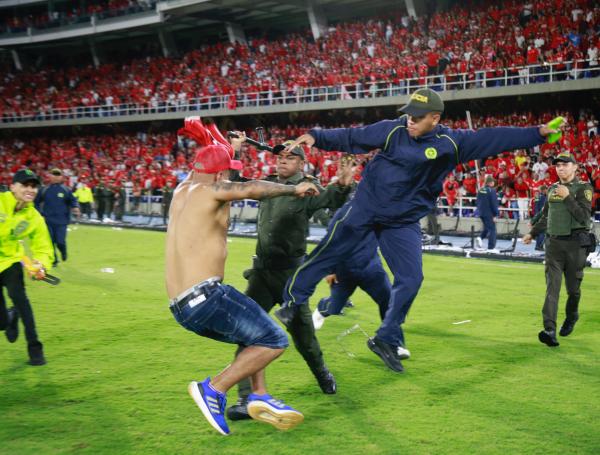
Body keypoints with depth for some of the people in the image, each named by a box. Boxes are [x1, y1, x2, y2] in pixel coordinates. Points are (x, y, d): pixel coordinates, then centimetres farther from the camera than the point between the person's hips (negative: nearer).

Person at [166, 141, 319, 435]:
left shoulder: (182, 190, 17)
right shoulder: (209, 191, -7)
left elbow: (194, 174, 40)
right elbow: (253, 189, -23)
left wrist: (228, 147, 48)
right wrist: (294, 189, -9)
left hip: (181, 308, 10)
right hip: (206, 298, -10)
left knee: (255, 334, 25)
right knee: (274, 341, -7)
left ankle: (259, 396, 10)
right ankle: (214, 389, -8)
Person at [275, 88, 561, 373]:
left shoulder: (452, 143, -8)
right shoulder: (392, 130, -11)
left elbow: (493, 138, -9)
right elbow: (352, 137, -7)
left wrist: (537, 134, -11)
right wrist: (317, 137, -15)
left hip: (403, 223, 2)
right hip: (364, 208, -2)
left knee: (410, 279, -2)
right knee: (327, 253, 1)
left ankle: (386, 340, 14)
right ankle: (293, 301, 21)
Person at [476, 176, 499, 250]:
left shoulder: (480, 190, 7)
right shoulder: (492, 191, -15)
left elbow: (478, 202, 14)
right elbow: (494, 204, -16)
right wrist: (495, 215, -11)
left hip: (481, 213, 7)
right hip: (489, 213, -7)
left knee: (487, 227, 22)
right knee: (492, 229, 1)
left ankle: (480, 238, -1)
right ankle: (491, 247, -1)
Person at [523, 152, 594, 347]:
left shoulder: (583, 188, -4)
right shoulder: (552, 189, 14)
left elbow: (584, 216, -17)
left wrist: (567, 197, -20)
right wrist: (532, 233, 30)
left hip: (575, 244, -4)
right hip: (553, 243, 4)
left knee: (573, 287, 8)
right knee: (552, 286, -8)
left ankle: (571, 318, 36)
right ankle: (550, 330, -17)